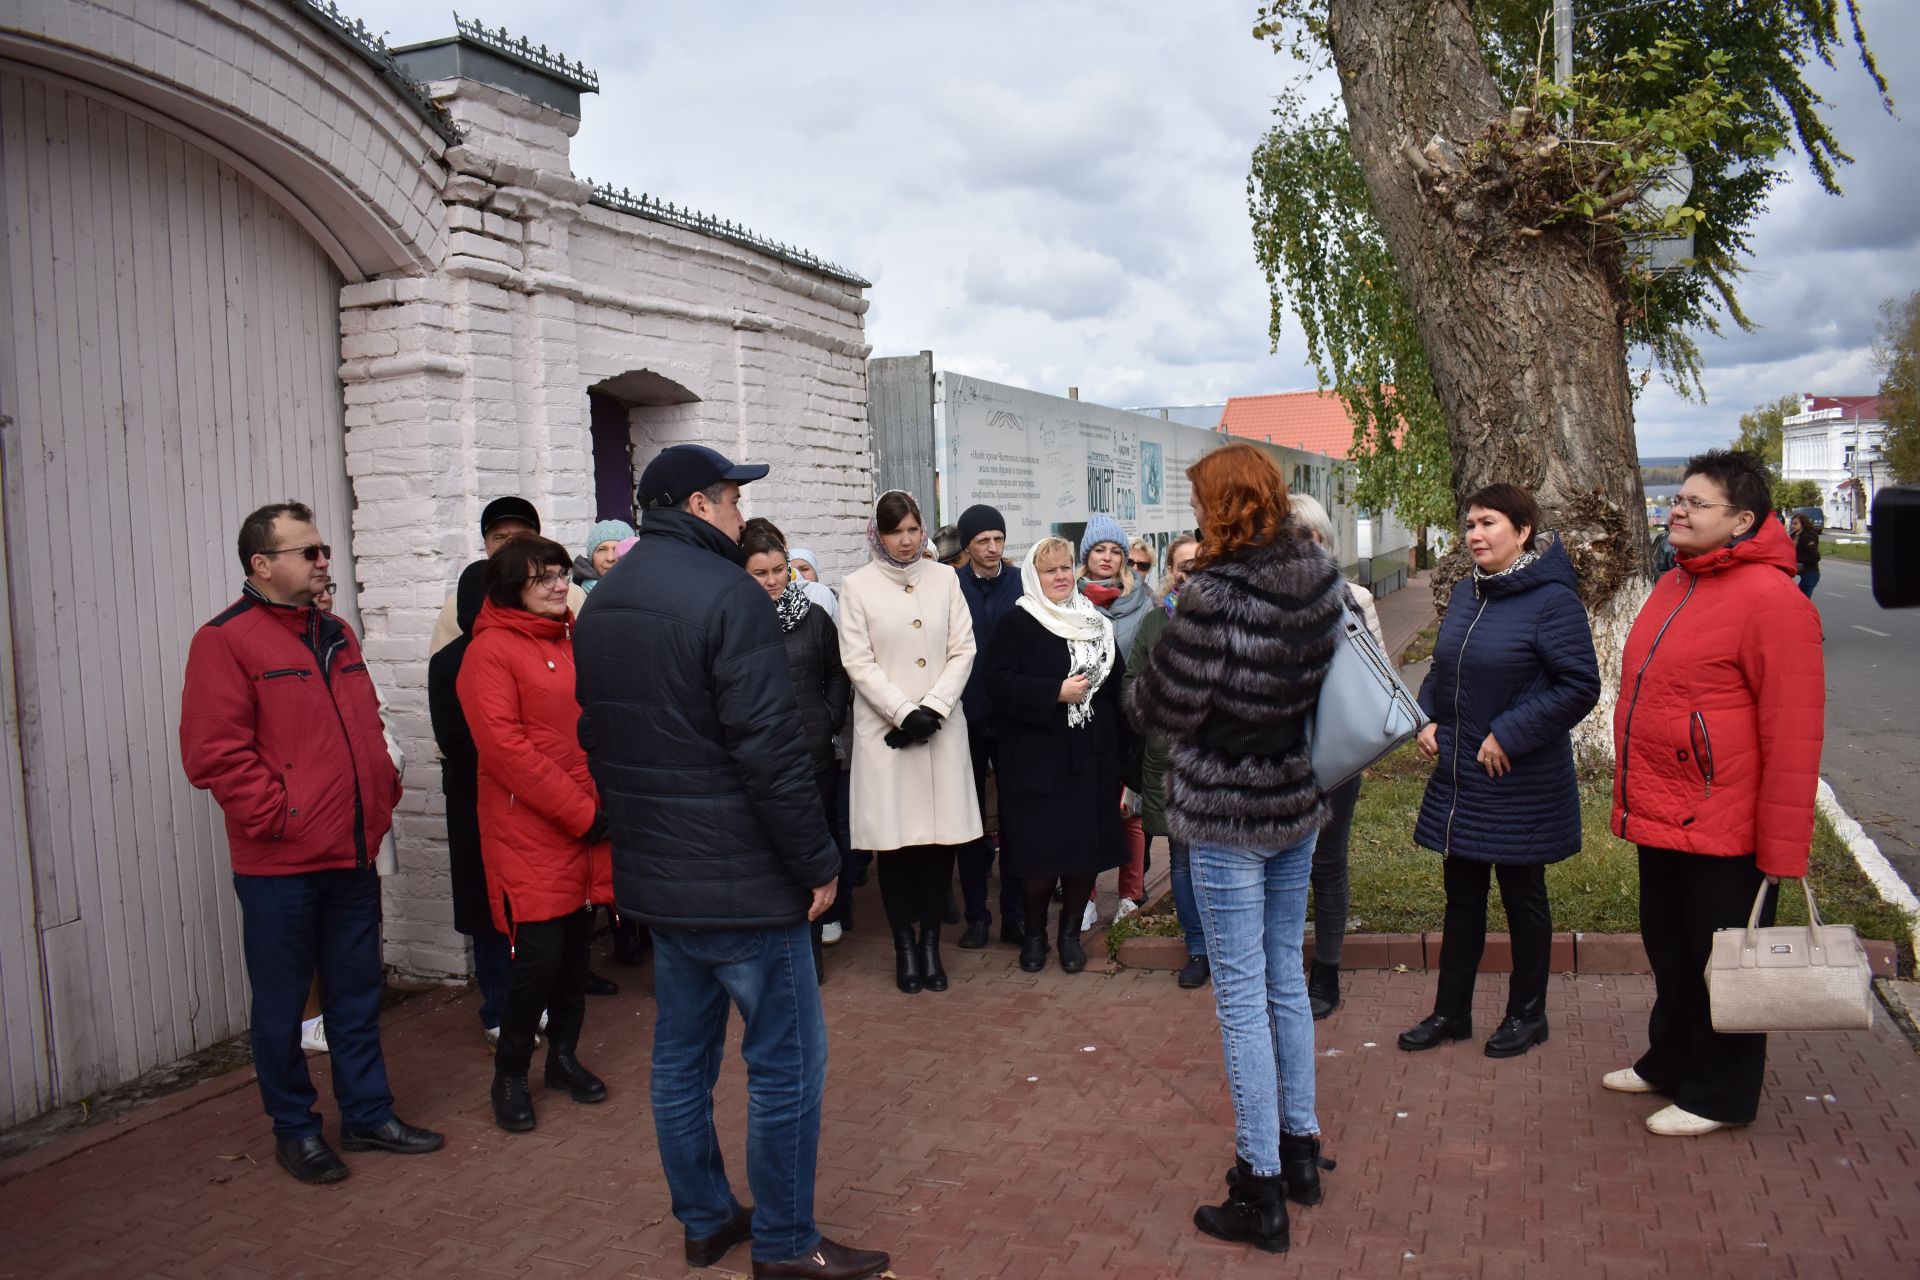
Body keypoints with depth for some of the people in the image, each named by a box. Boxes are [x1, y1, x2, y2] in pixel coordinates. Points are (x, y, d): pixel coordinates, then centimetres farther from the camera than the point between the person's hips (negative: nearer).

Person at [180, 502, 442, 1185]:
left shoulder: (337, 636, 13)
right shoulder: (226, 640, -10)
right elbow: (214, 752, -17)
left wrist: (382, 791, 8)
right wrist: (276, 816, -17)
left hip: (352, 855, 7)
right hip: (278, 864, -7)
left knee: (356, 993, 16)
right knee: (282, 1002, 8)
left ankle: (367, 1114, 28)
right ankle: (294, 1129, 23)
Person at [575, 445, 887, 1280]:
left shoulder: (602, 603, 10)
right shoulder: (727, 594, -17)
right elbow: (770, 750, -22)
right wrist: (819, 862, -14)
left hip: (652, 874, 9)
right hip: (740, 879, -9)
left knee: (681, 1054, 17)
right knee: (787, 1062, 4)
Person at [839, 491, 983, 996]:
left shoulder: (944, 579, 6)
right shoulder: (857, 586, 0)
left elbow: (962, 650, 4)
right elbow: (858, 662, -4)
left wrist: (933, 707, -8)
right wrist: (904, 712, -12)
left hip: (941, 726, 2)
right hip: (885, 729, -2)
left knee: (942, 836, 2)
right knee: (895, 839, 1)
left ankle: (931, 942, 15)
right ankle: (904, 945, 14)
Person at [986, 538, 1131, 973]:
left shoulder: (1095, 623, 13)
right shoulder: (1014, 625, -2)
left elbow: (1117, 684, 13)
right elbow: (999, 683, -12)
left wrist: (1122, 748, 8)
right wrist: (1056, 692, -19)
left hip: (1090, 757, 4)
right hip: (1036, 759, -4)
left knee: (1087, 847, 4)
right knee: (1040, 850, -1)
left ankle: (1071, 931, 22)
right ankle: (1034, 932, 21)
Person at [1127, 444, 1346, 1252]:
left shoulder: (1213, 595, -21)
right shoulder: (1323, 580, 0)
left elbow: (1168, 711, -15)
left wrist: (1138, 690, 5)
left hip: (1226, 815, -7)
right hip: (1298, 802, 7)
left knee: (1241, 998, 2)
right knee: (1286, 978, 20)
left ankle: (1261, 1192, 11)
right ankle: (1300, 1149, 33)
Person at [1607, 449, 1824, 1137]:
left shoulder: (1770, 598, -17)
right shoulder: (1674, 587, 10)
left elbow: (1794, 733, -19)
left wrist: (1782, 848, -17)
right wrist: (1635, 797, 18)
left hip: (1722, 830, -8)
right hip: (1661, 819, 8)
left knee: (1721, 963, 8)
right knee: (1668, 950, 21)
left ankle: (1720, 1094, 24)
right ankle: (1671, 1062, 39)